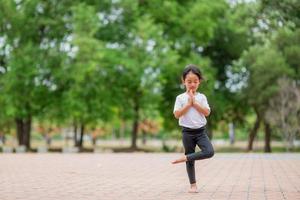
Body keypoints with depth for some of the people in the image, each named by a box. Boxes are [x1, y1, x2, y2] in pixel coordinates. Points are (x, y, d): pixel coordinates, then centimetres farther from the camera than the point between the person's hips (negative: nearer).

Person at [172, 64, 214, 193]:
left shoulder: (201, 97, 3)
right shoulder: (180, 98, -2)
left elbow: (207, 112, -7)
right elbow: (177, 114, -11)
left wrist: (194, 103, -13)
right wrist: (188, 104, -15)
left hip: (201, 131, 2)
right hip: (187, 132, -2)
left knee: (209, 152, -21)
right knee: (191, 160, 4)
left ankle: (185, 158, -9)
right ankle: (193, 185, 13)